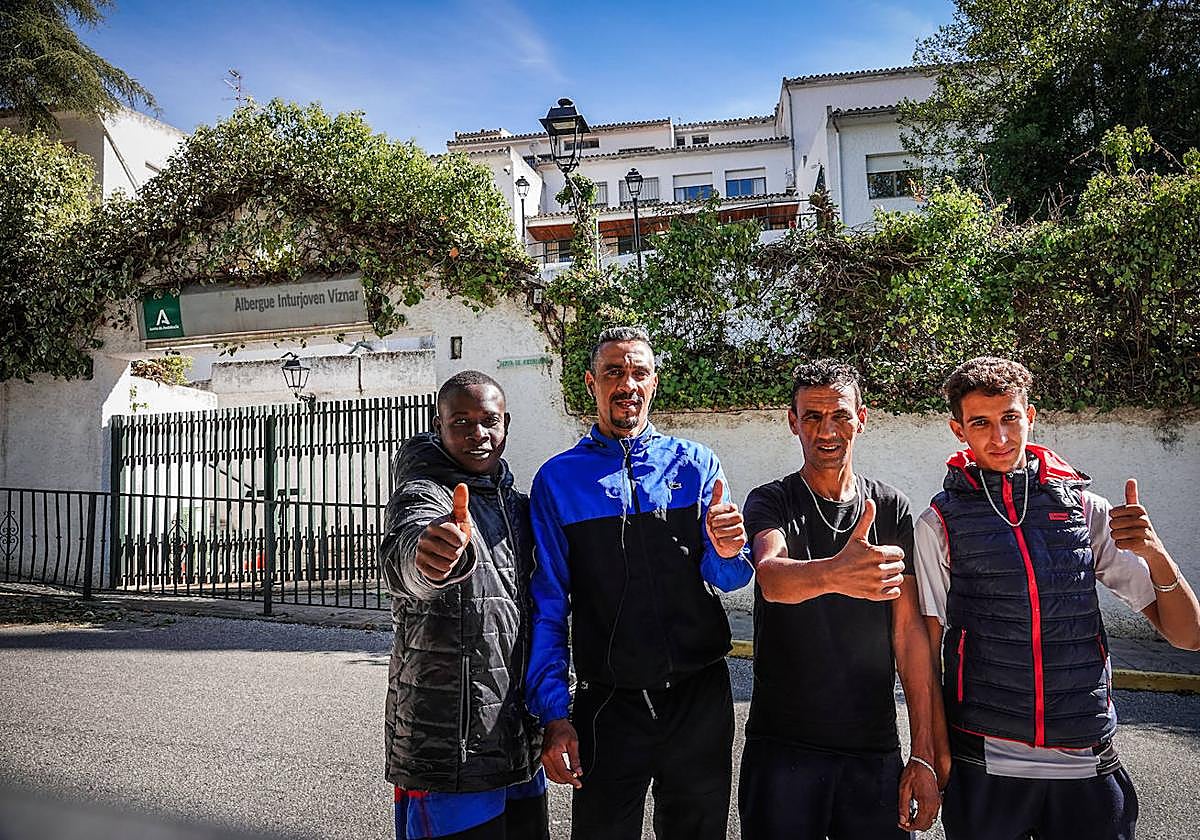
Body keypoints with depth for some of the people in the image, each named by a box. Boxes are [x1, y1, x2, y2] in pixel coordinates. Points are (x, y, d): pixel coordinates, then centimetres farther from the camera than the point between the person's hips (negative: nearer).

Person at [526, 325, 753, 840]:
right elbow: (547, 608, -2)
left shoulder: (696, 464, 1)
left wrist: (726, 551, -26)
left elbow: (728, 579, -3)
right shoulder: (557, 480, -3)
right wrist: (554, 715, -7)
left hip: (700, 698, 2)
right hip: (608, 702, -1)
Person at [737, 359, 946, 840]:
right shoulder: (771, 502, -4)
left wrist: (925, 754, -3)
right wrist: (834, 574, -48)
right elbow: (770, 575, -26)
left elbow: (909, 630, 1)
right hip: (781, 746, -2)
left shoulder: (891, 507, 3)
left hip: (875, 749, 2)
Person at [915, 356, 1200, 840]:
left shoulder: (1086, 509, 1)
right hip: (985, 768, -2)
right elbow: (925, 650, -2)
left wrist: (1154, 553, -15)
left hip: (1089, 768, 2)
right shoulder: (939, 524, -4)